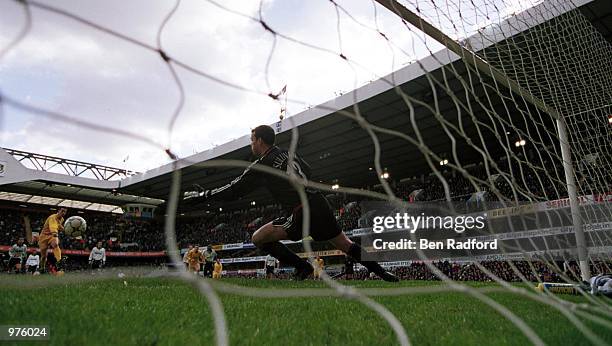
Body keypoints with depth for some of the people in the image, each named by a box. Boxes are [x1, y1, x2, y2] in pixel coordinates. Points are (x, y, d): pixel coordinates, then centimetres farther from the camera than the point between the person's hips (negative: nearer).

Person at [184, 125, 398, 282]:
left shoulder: (261, 166, -4)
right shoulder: (288, 153, 17)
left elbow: (233, 191, -1)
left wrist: (202, 195, 9)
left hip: (303, 213, -8)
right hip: (320, 204, 8)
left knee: (258, 238, -2)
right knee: (346, 245, 21)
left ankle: (302, 267, -1)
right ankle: (383, 273, 22)